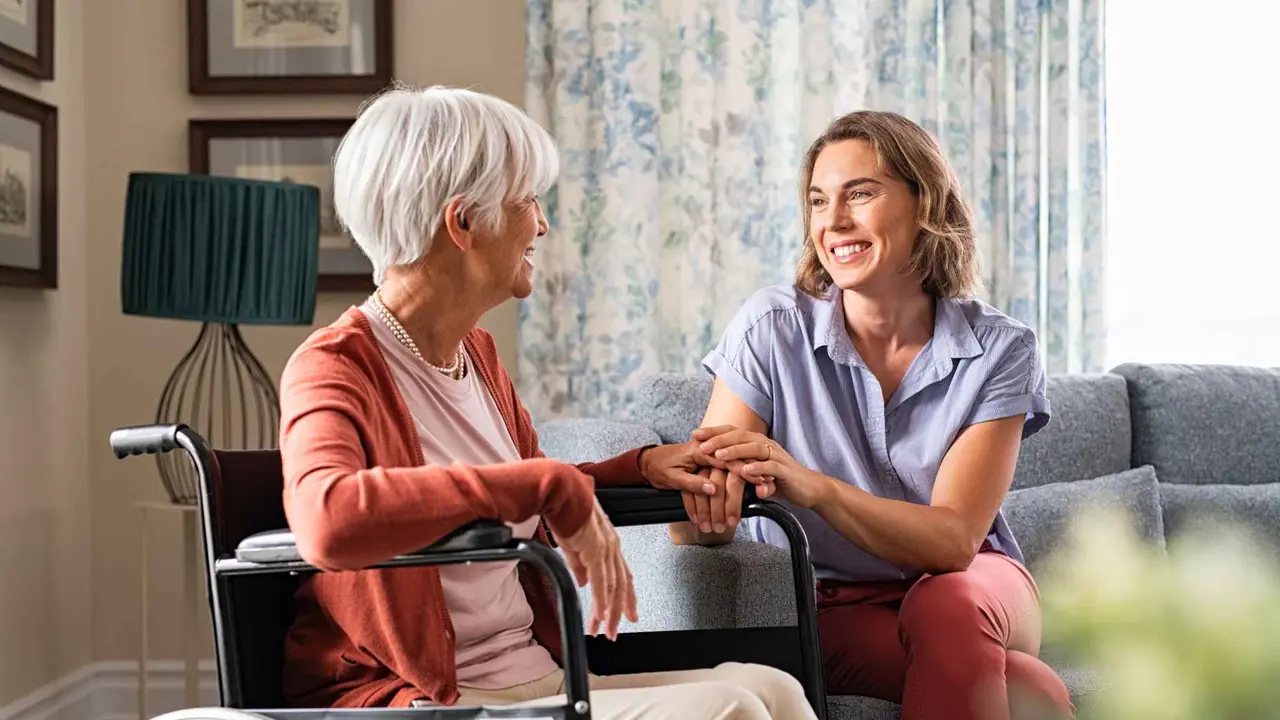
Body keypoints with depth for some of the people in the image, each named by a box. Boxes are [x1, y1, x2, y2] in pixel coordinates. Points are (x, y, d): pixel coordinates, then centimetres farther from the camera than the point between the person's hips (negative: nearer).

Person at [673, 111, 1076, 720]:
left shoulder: (998, 350, -8)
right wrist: (708, 508, -41)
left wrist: (809, 485, -36)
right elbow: (689, 531, -15)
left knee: (946, 607, -34)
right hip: (830, 610, -3)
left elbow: (955, 540, -20)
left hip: (969, 586, 3)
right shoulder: (771, 330, -10)